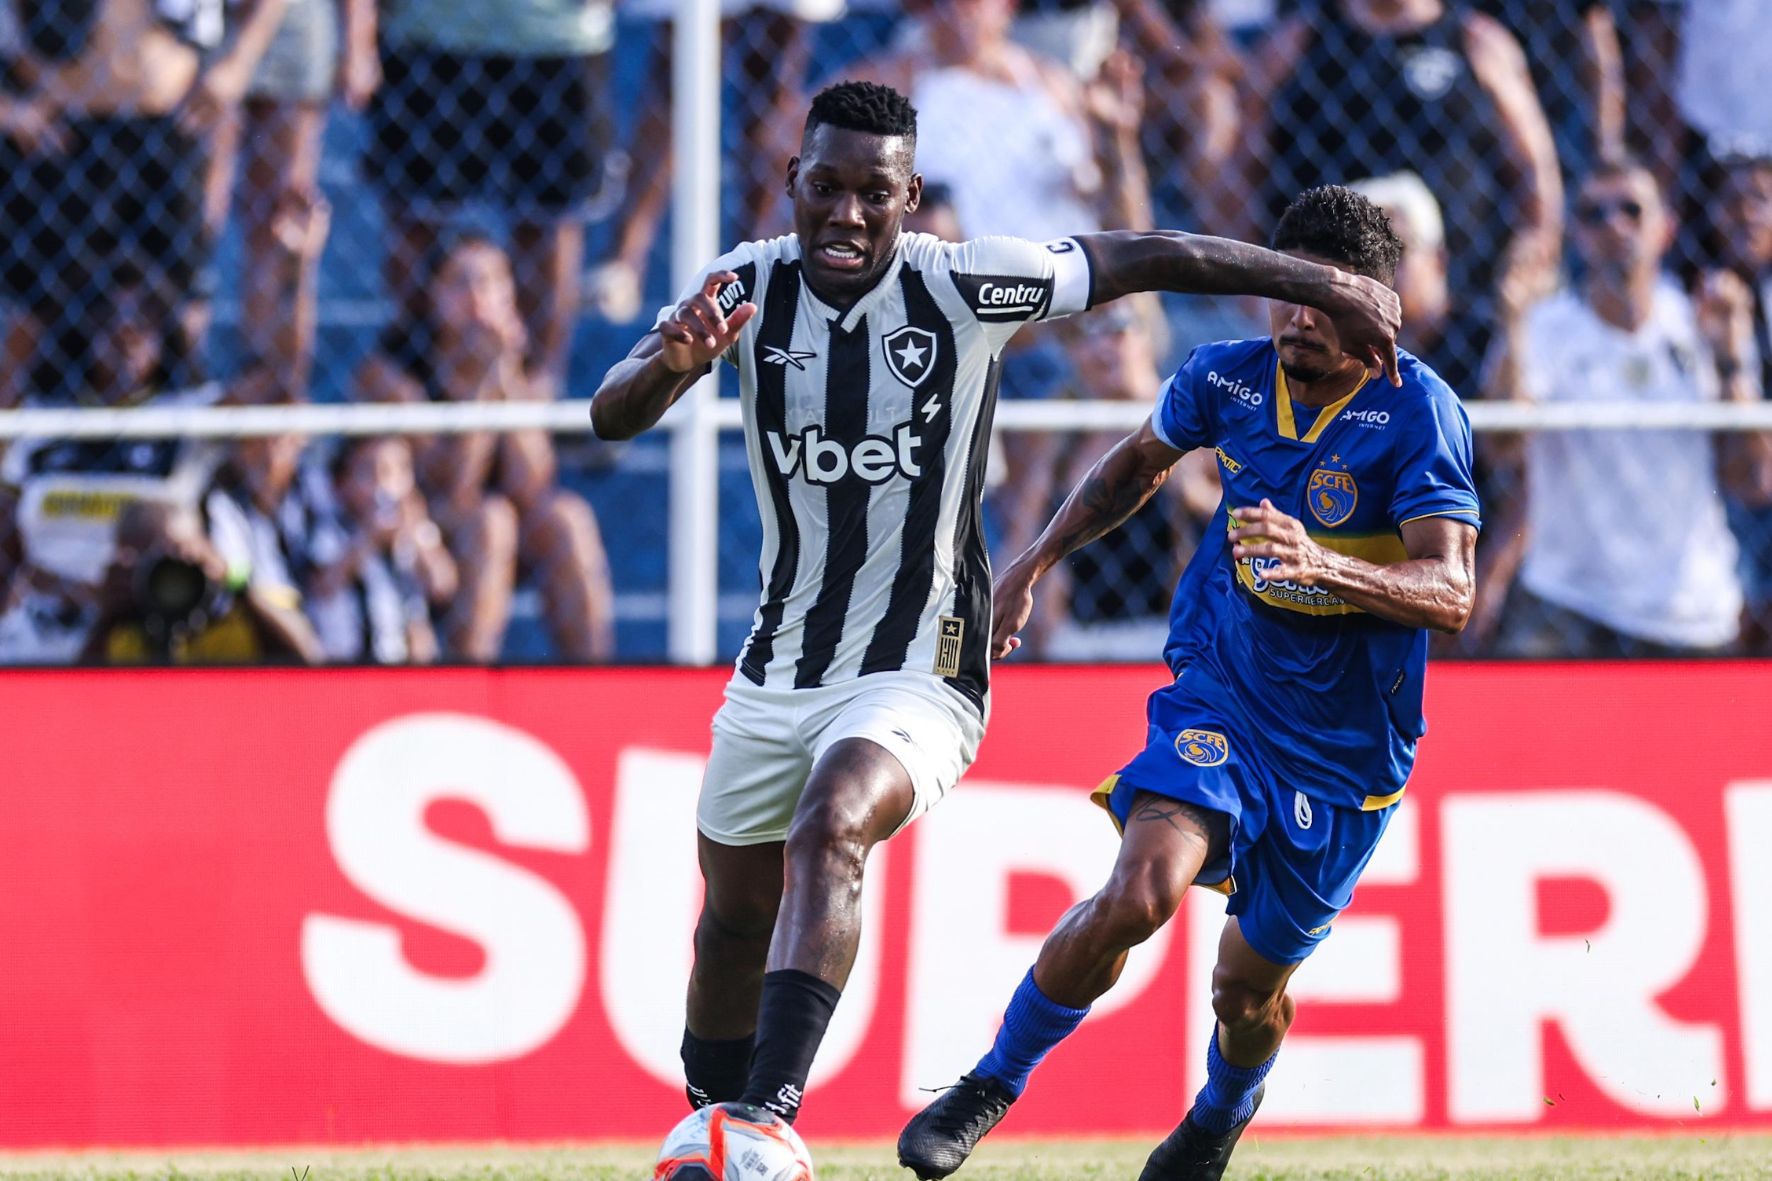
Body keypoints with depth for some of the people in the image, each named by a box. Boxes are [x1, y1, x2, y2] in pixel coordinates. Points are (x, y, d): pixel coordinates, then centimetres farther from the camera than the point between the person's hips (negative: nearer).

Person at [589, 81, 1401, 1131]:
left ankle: (768, 1112, -42)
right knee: (736, 923, 15)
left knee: (830, 830, -32)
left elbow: (1149, 258, -4)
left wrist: (1324, 286, 0)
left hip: (916, 679, -5)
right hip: (776, 676, 5)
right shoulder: (747, 289, -6)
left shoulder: (962, 287, -13)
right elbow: (612, 416, -15)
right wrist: (669, 364, -38)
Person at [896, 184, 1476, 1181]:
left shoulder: (1418, 412, -18)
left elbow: (1451, 592, -26)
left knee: (1251, 983, 10)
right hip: (1220, 696, 2)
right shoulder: (1229, 379, -4)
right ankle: (993, 1085, -6)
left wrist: (1326, 566, -42)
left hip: (1348, 750, -2)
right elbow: (1140, 463, 19)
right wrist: (1036, 563, 16)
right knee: (1142, 891, -25)